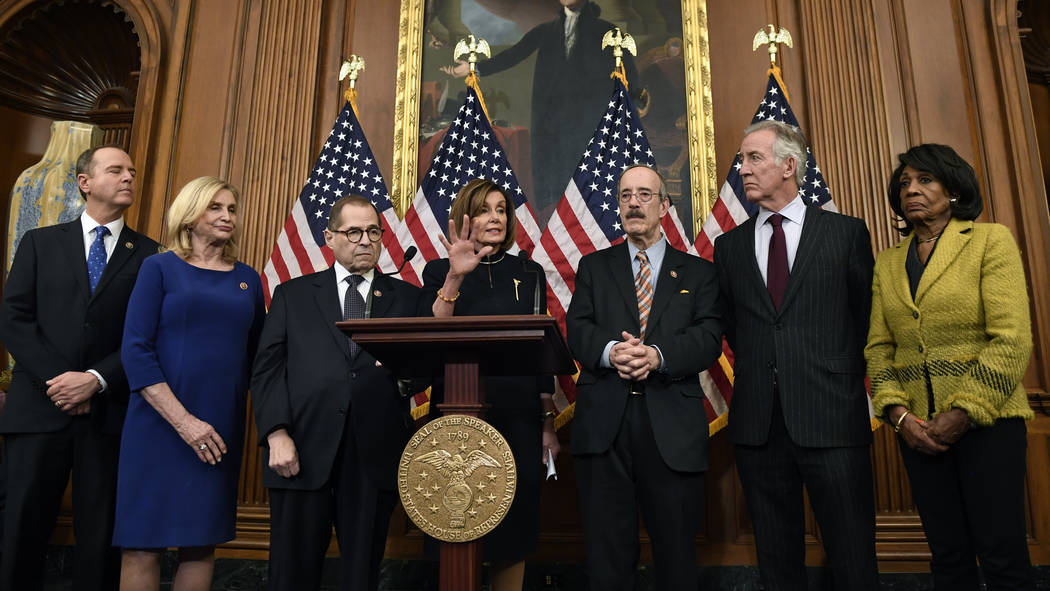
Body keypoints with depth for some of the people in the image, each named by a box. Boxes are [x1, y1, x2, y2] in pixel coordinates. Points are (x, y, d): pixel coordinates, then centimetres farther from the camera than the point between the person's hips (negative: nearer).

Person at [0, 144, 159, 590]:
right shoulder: (40, 243, 11)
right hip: (39, 406, 1)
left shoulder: (150, 255, 6)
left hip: (111, 411, -1)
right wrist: (55, 379, -9)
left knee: (100, 534, 5)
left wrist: (96, 379, -12)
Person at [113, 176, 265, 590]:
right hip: (160, 425, -3)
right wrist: (183, 420, -15)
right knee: (143, 544, 1)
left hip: (222, 431, 3)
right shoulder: (160, 268, 1)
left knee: (202, 544, 8)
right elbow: (135, 350, -7)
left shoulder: (248, 279, 11)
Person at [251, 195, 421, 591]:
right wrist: (277, 435, -6)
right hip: (303, 451, 0)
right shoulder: (293, 294, 12)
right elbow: (267, 369, 5)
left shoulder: (407, 297, 12)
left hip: (375, 454, 0)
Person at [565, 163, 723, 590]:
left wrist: (658, 356, -19)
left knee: (676, 551, 10)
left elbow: (709, 338, -1)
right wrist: (610, 351, -20)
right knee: (607, 551, 7)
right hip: (603, 423, 1)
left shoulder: (698, 272, 12)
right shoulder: (594, 267, 15)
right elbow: (577, 329, 2)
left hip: (673, 427, 0)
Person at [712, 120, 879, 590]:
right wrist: (761, 369, 8)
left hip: (831, 416, -2)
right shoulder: (729, 246, 10)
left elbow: (865, 317, 9)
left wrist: (844, 378, 10)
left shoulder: (847, 233, 3)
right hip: (757, 421, 3)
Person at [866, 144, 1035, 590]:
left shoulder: (991, 241, -2)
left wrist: (963, 414, -14)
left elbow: (1011, 339, -10)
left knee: (1001, 554, 0)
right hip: (917, 427, 4)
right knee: (947, 554, 11)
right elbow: (878, 346, 7)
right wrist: (898, 413, -6)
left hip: (985, 421, -3)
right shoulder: (887, 263, 11)